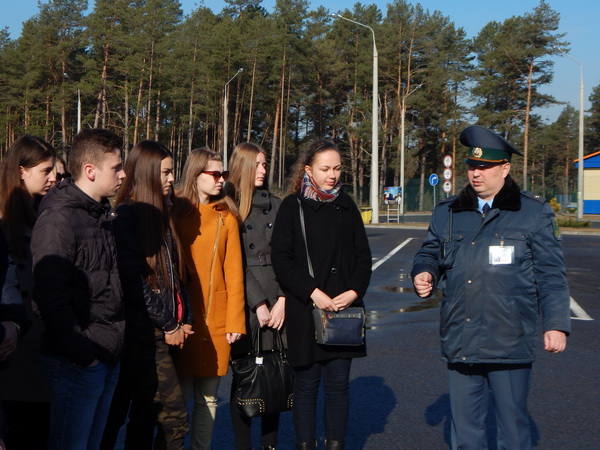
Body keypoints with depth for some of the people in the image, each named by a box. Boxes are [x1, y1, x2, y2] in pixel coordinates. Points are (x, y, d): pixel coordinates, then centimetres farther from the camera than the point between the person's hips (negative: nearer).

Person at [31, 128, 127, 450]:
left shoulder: (104, 215, 14)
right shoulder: (58, 220, -14)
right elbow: (49, 294, -20)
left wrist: (115, 344, 11)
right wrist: (80, 349, -21)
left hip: (108, 359, 8)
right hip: (77, 362, -8)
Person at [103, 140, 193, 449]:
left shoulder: (160, 214, 16)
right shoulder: (127, 215, -10)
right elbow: (134, 280, -16)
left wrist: (183, 319, 7)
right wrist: (169, 325, -10)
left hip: (163, 333, 8)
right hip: (144, 333, -8)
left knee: (145, 417, 12)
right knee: (175, 416, -8)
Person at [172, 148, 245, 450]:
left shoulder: (227, 216, 7)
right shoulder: (176, 212, 2)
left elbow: (234, 271, 3)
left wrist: (235, 319, -2)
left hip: (217, 320, 2)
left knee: (208, 397, 8)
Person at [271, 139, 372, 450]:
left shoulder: (346, 206, 11)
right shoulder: (293, 206, -1)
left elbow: (363, 255, 11)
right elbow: (281, 258, -7)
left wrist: (354, 291, -5)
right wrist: (312, 293, -14)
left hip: (344, 309, 3)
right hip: (305, 311, -3)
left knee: (338, 383, 6)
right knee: (306, 383, 4)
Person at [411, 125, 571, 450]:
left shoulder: (534, 213, 0)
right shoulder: (447, 212, 11)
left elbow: (551, 275, 0)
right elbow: (429, 253, 20)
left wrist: (556, 324, -6)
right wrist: (424, 274, -2)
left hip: (510, 342, -3)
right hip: (459, 342, 4)